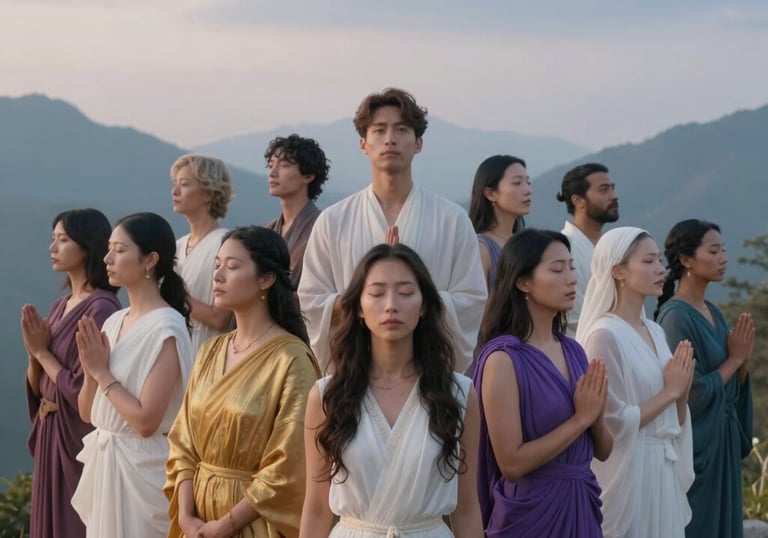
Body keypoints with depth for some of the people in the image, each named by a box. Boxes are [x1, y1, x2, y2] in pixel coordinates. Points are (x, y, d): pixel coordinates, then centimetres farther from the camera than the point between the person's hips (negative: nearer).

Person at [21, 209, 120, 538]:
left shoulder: (101, 309, -17)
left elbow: (84, 390, -22)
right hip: (49, 433, 9)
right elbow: (37, 387, 12)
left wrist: (43, 352, -10)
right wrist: (34, 352, -8)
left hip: (79, 438, -8)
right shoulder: (60, 305, 10)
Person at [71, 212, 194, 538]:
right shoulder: (114, 321, 8)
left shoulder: (166, 328, -15)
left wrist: (103, 372, -12)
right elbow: (87, 412, 10)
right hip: (103, 460, 8)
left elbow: (145, 421, -21)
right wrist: (92, 371, -8)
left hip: (141, 466, -8)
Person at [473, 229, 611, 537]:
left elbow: (603, 451, 9)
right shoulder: (504, 358, -14)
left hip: (582, 506, 6)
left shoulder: (573, 350, 5)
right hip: (532, 511, -6)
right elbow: (511, 464, -18)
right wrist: (579, 419, -15)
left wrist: (596, 417, -11)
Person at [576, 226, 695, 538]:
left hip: (664, 471, 8)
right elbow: (615, 423, -18)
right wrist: (669, 391, -11)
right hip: (626, 474, -8)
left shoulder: (655, 331, 9)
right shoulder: (605, 336, -14)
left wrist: (683, 390, -4)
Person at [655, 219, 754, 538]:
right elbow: (693, 393, -20)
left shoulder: (713, 313, 9)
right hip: (695, 446, -8)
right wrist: (734, 358, -9)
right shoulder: (676, 317, -17)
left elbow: (732, 386, 12)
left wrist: (744, 357, -7)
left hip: (723, 443, 8)